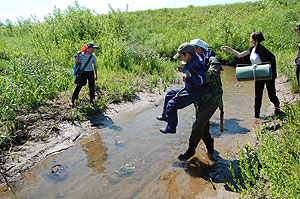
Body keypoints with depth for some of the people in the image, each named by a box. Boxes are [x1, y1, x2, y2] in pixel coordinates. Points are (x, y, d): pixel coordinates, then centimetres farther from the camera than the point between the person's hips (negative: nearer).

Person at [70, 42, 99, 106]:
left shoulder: (93, 56, 2)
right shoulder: (82, 54, -4)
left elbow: (95, 66, 9)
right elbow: (77, 63, -1)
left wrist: (96, 75, 9)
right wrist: (78, 55, -14)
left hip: (91, 72, 2)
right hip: (83, 72, -2)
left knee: (91, 87, 6)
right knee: (79, 85, -6)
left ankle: (92, 100, 22)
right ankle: (72, 100, 4)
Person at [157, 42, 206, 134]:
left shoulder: (195, 65, -26)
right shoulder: (192, 62, 4)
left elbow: (201, 81, -35)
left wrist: (187, 79, -30)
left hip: (192, 93, -11)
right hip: (188, 89, 11)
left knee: (172, 104, -9)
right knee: (169, 93, 21)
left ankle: (171, 127, 6)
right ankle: (165, 115, 32)